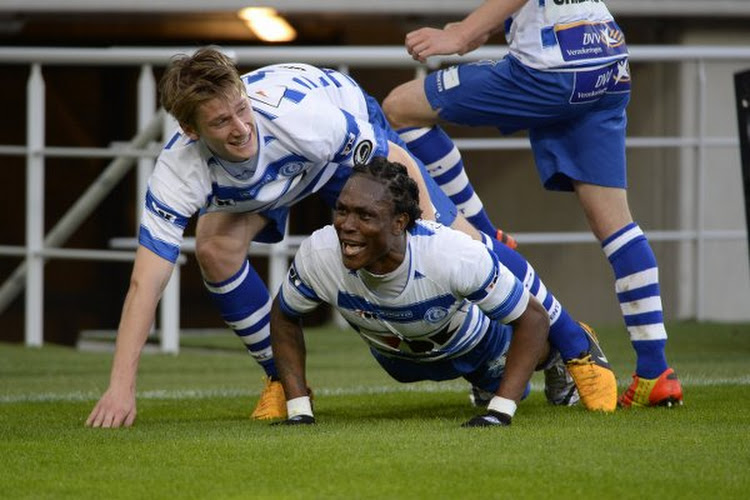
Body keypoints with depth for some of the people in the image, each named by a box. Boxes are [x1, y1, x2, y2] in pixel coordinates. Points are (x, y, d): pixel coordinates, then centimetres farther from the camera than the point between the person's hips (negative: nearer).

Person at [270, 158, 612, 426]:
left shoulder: (456, 255, -47)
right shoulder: (318, 255, -40)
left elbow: (532, 318, -33)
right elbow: (285, 317, -17)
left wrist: (500, 411, -39)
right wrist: (298, 410, -21)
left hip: (470, 342, -2)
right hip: (394, 354, 3)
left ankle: (560, 349, 58)